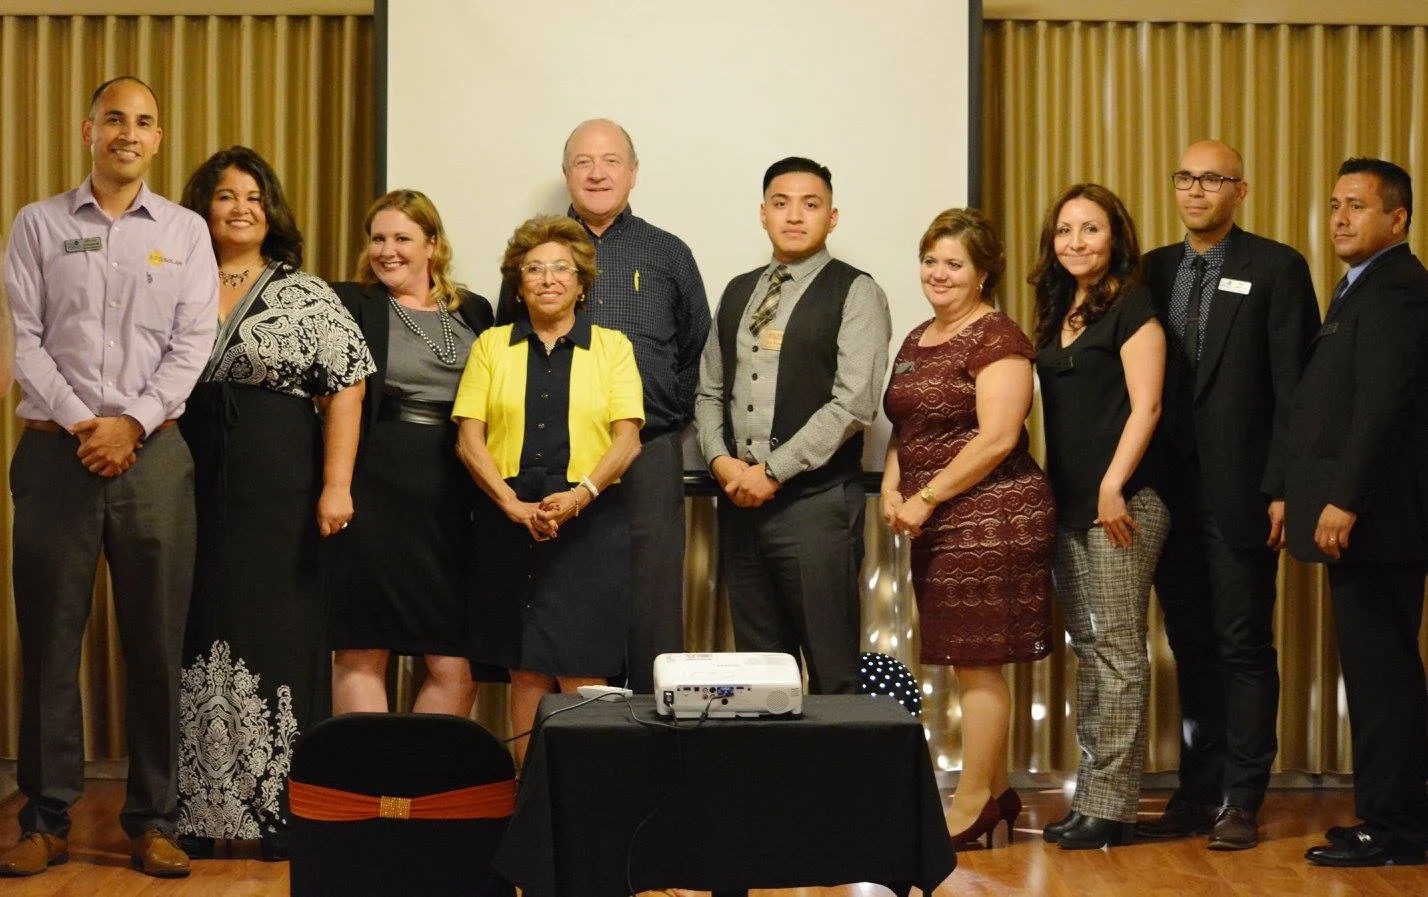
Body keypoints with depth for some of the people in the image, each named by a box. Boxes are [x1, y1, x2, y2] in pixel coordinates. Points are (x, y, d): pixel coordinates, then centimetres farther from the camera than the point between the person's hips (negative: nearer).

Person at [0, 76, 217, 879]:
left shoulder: (185, 232, 9)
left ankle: (153, 820, 10)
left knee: (156, 642, 2)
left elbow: (193, 343, 1)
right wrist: (78, 422, -10)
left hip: (151, 452, 1)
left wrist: (131, 422, -11)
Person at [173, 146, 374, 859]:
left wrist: (336, 485, -10)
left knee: (280, 638, 0)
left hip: (278, 498, -2)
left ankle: (281, 809, 7)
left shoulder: (306, 297, 3)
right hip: (189, 493, 2)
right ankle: (194, 808, 12)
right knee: (194, 638, 4)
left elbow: (344, 392, -2)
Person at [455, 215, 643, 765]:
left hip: (589, 521, -1)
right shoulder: (491, 346, 11)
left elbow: (627, 438, 0)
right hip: (510, 520, 1)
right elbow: (469, 438, 4)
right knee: (526, 669, 2)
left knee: (582, 671, -6)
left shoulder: (612, 346, 9)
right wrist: (512, 504, -11)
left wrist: (581, 494, -16)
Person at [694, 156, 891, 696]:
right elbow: (709, 391, 18)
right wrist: (720, 459, -1)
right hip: (740, 502, 6)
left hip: (815, 501, -6)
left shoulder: (855, 293, -3)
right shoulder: (738, 292, 16)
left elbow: (854, 404, -12)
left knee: (831, 672, -4)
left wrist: (772, 472, -13)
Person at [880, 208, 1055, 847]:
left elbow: (997, 438, -18)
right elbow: (905, 428, 23)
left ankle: (972, 807, 4)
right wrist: (892, 487, 4)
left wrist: (926, 498, -15)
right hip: (939, 527, 8)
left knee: (977, 664, -3)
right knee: (969, 662, 12)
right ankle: (996, 792, 22)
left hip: (991, 519, -8)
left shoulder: (996, 339, -10)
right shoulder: (917, 340, 17)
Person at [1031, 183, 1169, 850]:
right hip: (1069, 505, 8)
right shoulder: (1058, 314, 16)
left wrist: (1113, 487, -18)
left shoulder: (1131, 308, -6)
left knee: (1117, 650, -4)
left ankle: (1113, 807, -1)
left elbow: (1145, 406, -12)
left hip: (1121, 502, -8)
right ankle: (1090, 795, 16)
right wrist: (1053, 490, 13)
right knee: (1086, 650, 11)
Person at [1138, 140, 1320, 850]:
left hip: (1239, 492, -5)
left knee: (1243, 645, 1)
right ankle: (1197, 795, 19)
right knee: (1191, 646, 11)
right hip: (1172, 491, 5)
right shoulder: (1154, 270, 12)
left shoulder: (1277, 268, -3)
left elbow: (1295, 385, -7)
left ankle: (1240, 802, 8)